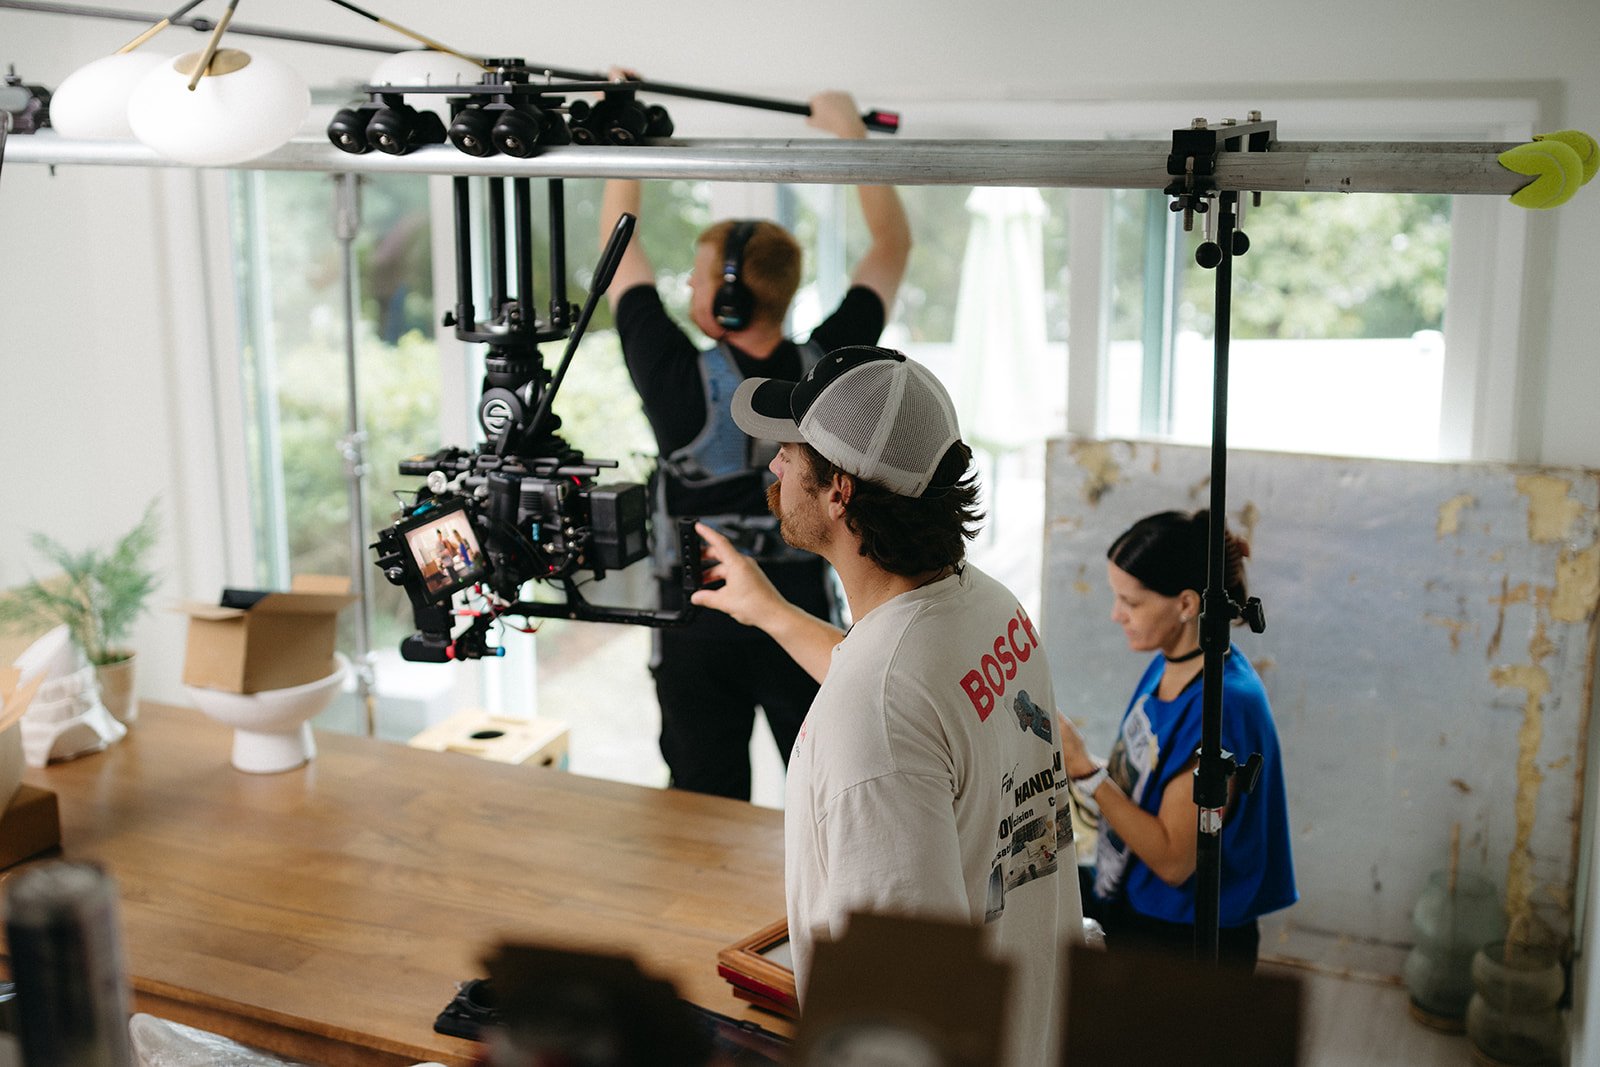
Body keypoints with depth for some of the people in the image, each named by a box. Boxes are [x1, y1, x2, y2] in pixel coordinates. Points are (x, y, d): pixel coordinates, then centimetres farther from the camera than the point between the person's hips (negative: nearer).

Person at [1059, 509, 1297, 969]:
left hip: (1181, 941, -8)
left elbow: (1173, 861, -22)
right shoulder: (1167, 667, 3)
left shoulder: (1224, 702, -23)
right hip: (1125, 904, 8)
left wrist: (1085, 769, -24)